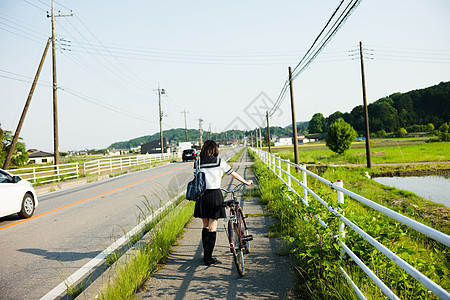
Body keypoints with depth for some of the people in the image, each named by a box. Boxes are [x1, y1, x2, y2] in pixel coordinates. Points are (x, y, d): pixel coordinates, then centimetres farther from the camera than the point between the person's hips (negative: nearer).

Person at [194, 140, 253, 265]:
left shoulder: (197, 163, 4)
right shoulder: (219, 162, -2)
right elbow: (233, 174, 9)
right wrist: (246, 182, 22)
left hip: (202, 195, 3)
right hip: (215, 195, -3)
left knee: (205, 226, 16)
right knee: (212, 227, 2)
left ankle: (205, 254, 22)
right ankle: (209, 257, 2)